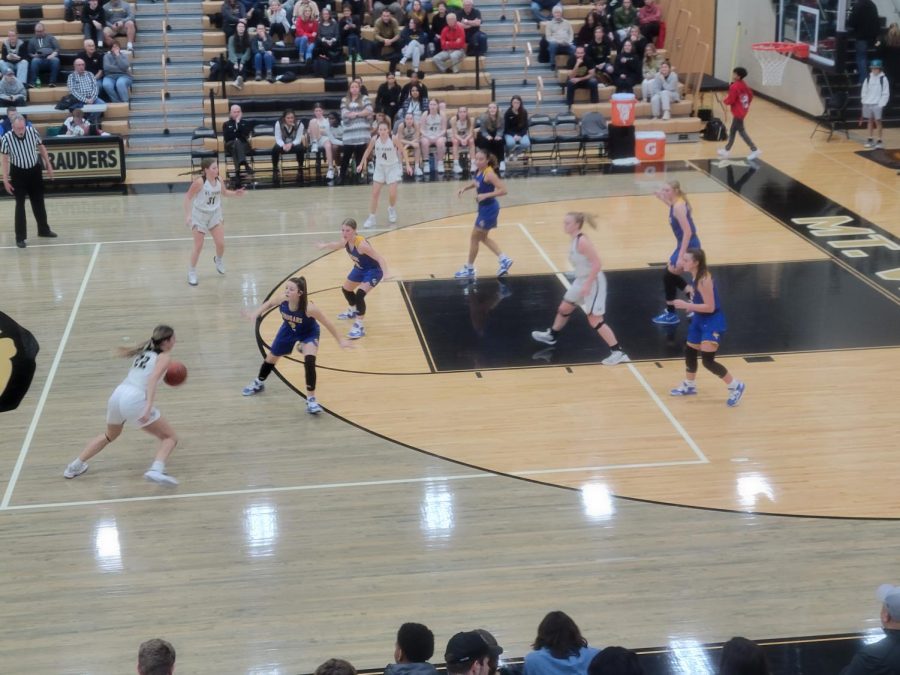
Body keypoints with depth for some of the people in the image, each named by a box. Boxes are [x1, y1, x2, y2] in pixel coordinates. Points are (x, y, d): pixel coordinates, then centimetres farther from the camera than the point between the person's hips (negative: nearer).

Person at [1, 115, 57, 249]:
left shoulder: (32, 131, -17)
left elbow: (41, 148, 1)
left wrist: (48, 165, 6)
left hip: (35, 170, 3)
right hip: (18, 173, -3)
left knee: (39, 202, 15)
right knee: (20, 204, -4)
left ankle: (44, 229, 33)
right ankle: (20, 237, 3)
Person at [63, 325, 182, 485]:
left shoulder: (143, 351, 23)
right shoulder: (165, 357, 4)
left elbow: (122, 351, 45)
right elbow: (153, 378, -15)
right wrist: (149, 406, -25)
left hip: (117, 395, 7)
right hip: (135, 401, -7)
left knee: (110, 435, 36)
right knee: (170, 437, 4)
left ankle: (74, 467, 39)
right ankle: (156, 470, -24)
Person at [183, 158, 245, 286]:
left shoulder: (219, 180, -9)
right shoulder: (199, 182, -25)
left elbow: (224, 191, 12)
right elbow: (188, 197, -17)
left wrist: (235, 193, -6)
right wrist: (187, 215, -21)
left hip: (214, 215, 4)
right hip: (199, 216, -4)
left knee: (221, 243, 1)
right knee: (198, 246, 1)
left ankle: (218, 260, 36)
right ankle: (192, 272, 21)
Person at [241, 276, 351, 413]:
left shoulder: (309, 308, -41)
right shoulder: (281, 301, -32)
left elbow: (327, 323, -27)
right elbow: (270, 302, -5)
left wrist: (340, 340, -19)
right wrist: (257, 313, -13)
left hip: (309, 333, -4)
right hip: (288, 331, 4)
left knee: (309, 361, -29)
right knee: (271, 358, 21)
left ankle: (311, 399, -16)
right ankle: (258, 383, 53)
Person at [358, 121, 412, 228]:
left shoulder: (394, 139, -21)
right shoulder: (375, 139, -14)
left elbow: (403, 151, -11)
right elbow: (368, 151, 2)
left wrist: (408, 165, -16)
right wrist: (361, 164, 6)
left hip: (393, 167, -2)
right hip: (380, 167, 2)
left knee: (392, 193, -7)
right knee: (375, 193, -2)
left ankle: (391, 209, 26)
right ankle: (372, 217, 8)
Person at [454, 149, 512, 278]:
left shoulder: (489, 174, -24)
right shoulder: (478, 170, 1)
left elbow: (503, 190, -28)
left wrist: (486, 195, -33)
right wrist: (465, 188, 4)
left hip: (489, 209, -9)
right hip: (484, 208, 9)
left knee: (475, 238, 4)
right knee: (483, 237, 21)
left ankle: (469, 269, 18)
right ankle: (504, 259, 27)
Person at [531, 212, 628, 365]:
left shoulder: (582, 241, -25)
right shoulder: (575, 239, 4)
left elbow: (597, 264, -28)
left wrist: (587, 285, -28)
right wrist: (583, 283, 20)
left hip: (592, 282, -10)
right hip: (581, 280, 10)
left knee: (595, 320, -10)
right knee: (564, 308, 23)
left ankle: (618, 352, -6)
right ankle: (551, 335, 47)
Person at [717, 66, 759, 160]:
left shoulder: (734, 86, -22)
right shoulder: (743, 85, 6)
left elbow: (731, 100, -22)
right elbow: (750, 95, 12)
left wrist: (724, 102, -2)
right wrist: (746, 104, 22)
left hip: (738, 112, -10)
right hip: (743, 110, 10)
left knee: (741, 132, -4)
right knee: (733, 131, 18)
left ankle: (754, 150, -5)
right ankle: (727, 149, 29)